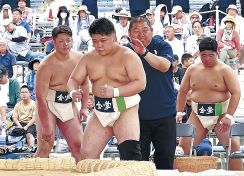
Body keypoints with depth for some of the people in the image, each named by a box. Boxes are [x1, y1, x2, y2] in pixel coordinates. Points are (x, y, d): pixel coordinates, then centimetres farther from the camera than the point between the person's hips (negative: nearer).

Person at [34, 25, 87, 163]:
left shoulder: (79, 59, -3)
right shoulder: (47, 65, -21)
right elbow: (41, 97, -21)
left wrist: (84, 107, 9)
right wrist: (46, 126, -22)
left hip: (69, 104, 6)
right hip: (48, 105, -6)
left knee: (78, 144, 4)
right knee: (45, 147, -12)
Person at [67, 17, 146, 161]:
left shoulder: (127, 56, -8)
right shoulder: (89, 58, 9)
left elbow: (141, 83, -17)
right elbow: (74, 79, 10)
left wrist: (115, 92, -29)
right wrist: (73, 91, -15)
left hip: (125, 109, -6)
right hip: (100, 112, 6)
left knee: (129, 150, -25)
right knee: (87, 155, 3)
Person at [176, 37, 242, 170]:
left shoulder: (225, 70, -7)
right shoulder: (192, 69, 6)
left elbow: (236, 93, -14)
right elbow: (183, 91, 15)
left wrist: (229, 116, -24)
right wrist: (179, 112, 4)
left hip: (220, 114, -3)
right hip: (198, 114, 3)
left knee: (233, 146, -13)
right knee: (184, 145, -6)